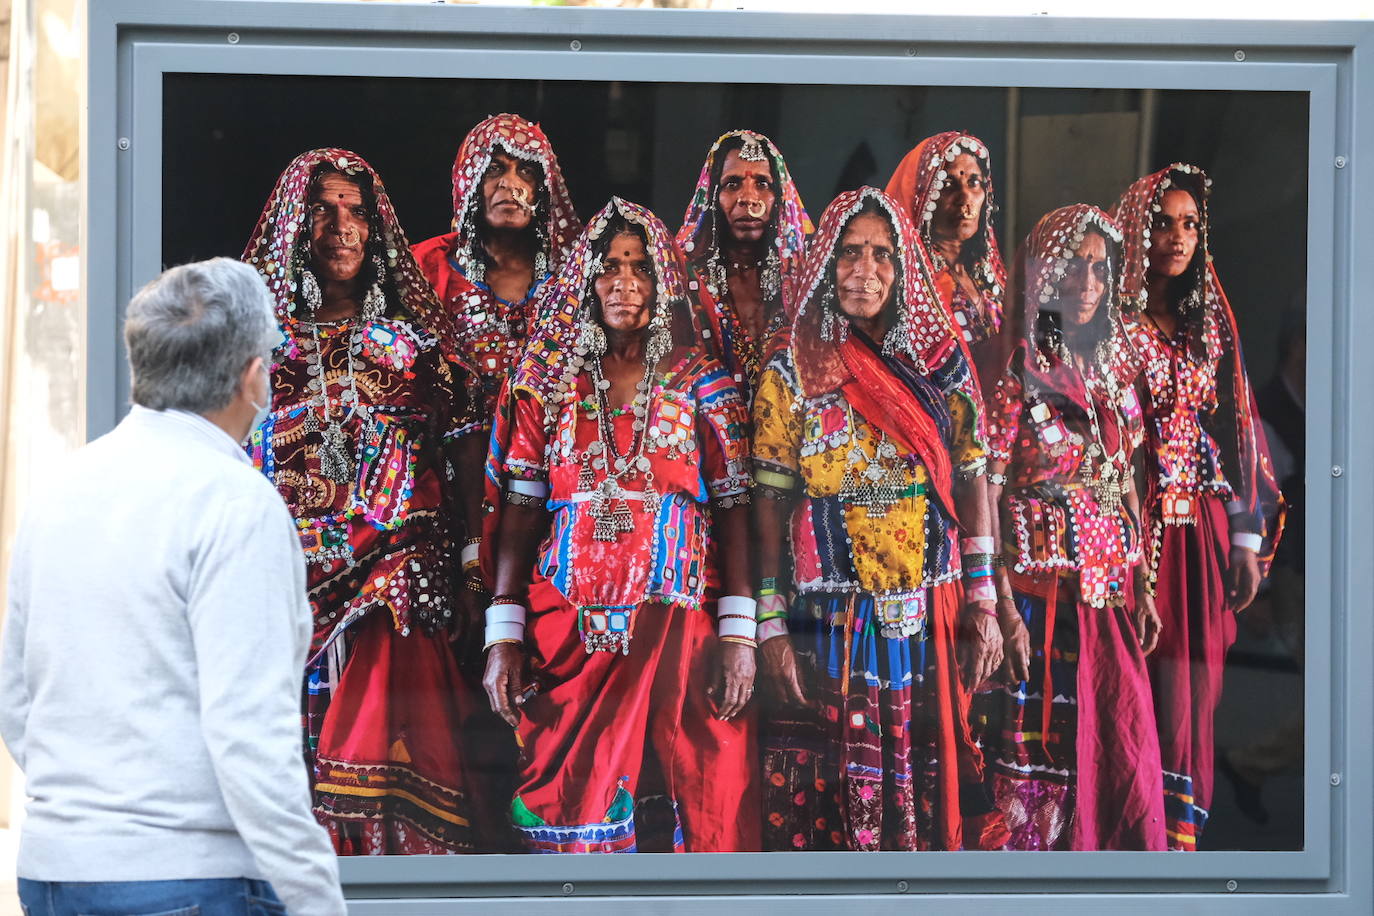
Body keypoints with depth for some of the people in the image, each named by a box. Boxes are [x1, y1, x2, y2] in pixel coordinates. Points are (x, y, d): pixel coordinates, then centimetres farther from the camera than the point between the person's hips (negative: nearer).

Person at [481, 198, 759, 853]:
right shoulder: (548, 382, 10)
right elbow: (517, 511, 7)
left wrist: (738, 632, -7)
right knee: (570, 807, -2)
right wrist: (504, 637, -1)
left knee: (703, 809, -5)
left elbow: (735, 509, 2)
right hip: (568, 626, 1)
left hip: (677, 624, -1)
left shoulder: (702, 382, 7)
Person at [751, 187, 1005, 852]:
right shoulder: (792, 373, 1)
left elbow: (973, 481, 8)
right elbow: (771, 504, -2)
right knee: (837, 793, -1)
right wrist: (771, 626, -8)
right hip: (832, 618, -2)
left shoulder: (942, 362, 6)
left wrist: (984, 604, 1)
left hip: (933, 619, 2)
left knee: (932, 788, 2)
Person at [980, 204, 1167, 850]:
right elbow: (986, 500, -10)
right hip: (1041, 596, -6)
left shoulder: (1113, 377, 12)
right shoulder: (1018, 379, -7)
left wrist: (1142, 592, 11)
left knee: (1128, 749, 2)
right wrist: (1004, 610, -16)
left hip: (1110, 598, 6)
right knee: (1042, 755, -4)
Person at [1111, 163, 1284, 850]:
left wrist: (1249, 537, 7)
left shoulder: (1211, 324, 14)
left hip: (1203, 531, 5)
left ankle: (1184, 834, 8)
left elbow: (1238, 432, 13)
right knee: (1153, 693, -7)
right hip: (1135, 527, -5)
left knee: (1194, 691, 3)